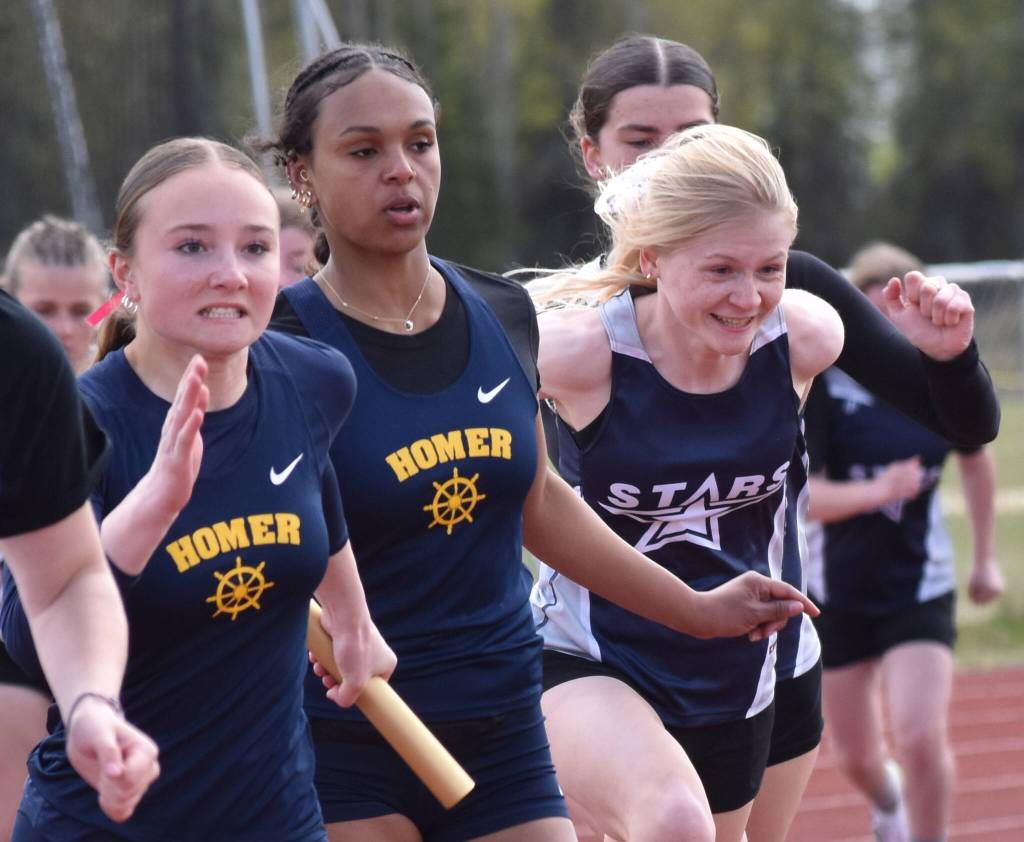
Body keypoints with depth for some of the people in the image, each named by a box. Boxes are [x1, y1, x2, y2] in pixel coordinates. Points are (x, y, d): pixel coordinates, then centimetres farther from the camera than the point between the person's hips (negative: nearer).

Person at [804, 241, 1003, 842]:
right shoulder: (824, 384, -16)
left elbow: (977, 458, 12)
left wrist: (986, 557, 17)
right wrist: (875, 490, -38)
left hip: (921, 587, 0)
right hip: (838, 590, 0)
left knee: (922, 739, -20)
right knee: (856, 757, 15)